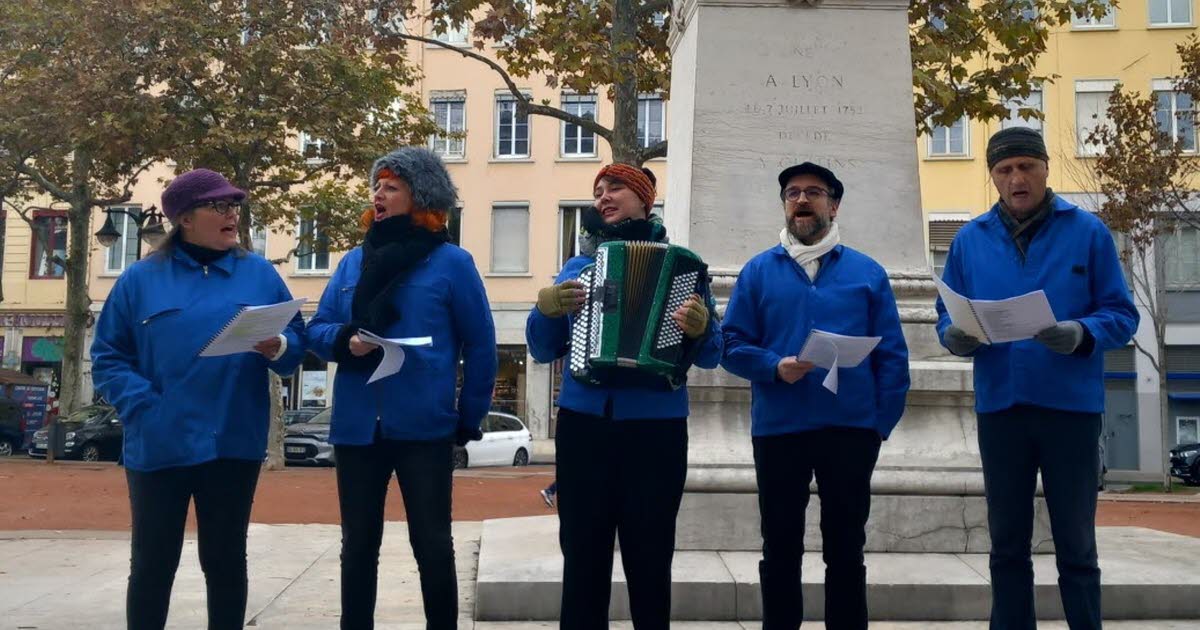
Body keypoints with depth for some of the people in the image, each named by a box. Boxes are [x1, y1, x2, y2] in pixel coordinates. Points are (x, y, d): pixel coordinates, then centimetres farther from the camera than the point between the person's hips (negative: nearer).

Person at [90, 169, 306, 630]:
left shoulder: (260, 274, 7)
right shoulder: (141, 278, 3)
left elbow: (297, 342, 7)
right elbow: (108, 358, 2)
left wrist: (277, 348, -16)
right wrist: (143, 406, -13)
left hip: (234, 443, 1)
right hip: (160, 445, -1)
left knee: (225, 560, 11)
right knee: (152, 562, 8)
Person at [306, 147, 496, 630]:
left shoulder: (450, 262, -2)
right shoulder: (354, 260, 11)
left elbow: (480, 346, 0)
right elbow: (317, 329, 10)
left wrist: (470, 419, 0)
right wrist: (345, 340, -12)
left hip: (424, 427, -4)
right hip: (357, 426, 4)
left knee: (431, 543, 4)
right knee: (358, 545, 12)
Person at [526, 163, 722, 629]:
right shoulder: (578, 266, 12)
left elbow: (709, 355, 0)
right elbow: (543, 349, 12)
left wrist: (698, 328, -21)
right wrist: (547, 309, -8)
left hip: (655, 428, -2)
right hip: (583, 425, 2)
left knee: (649, 557, 4)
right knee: (582, 554, 7)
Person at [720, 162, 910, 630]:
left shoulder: (867, 272, 6)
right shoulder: (758, 271, 6)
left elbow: (892, 355, 3)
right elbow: (732, 345, 1)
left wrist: (883, 422, -4)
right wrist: (774, 368, -17)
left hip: (851, 429, 0)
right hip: (778, 429, 0)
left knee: (846, 549, 10)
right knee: (780, 550, 10)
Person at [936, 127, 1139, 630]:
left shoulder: (1088, 232, 1)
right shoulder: (969, 239, 7)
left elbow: (1121, 314, -2)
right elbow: (948, 315, 9)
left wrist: (1082, 334, -22)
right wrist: (954, 335, -14)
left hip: (1071, 405, -2)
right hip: (999, 406, 2)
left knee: (1075, 543, 6)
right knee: (1007, 542, 11)